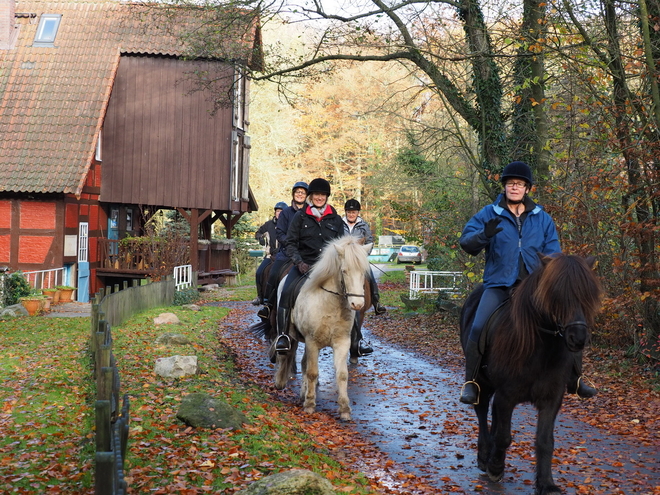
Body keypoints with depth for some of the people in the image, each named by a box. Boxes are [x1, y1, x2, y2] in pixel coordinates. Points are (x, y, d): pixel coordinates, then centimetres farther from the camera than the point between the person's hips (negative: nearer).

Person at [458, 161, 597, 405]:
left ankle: (574, 379, 19)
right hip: (499, 284, -2)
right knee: (479, 327, -24)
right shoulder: (489, 215, 4)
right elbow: (466, 242, -3)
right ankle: (471, 383, -11)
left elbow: (553, 255, 10)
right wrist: (484, 235, -24)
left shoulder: (543, 219, 11)